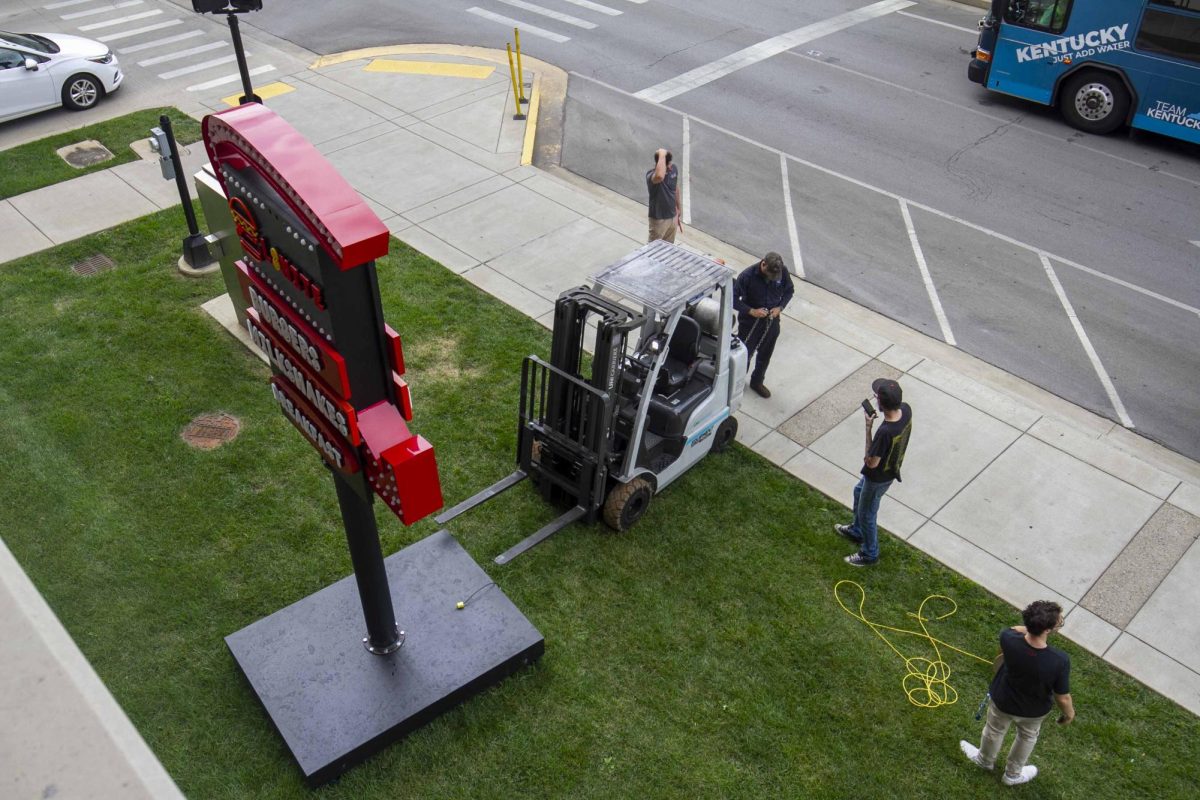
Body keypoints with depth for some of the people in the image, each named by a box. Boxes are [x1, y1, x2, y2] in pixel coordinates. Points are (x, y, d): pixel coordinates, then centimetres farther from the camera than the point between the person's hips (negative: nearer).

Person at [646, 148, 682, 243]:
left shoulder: (674, 169, -8)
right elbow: (660, 176, -57)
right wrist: (662, 155, -44)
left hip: (673, 217, 7)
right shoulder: (651, 176, -30)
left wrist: (679, 208, 19)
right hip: (659, 219, -6)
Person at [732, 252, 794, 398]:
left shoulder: (783, 272, -15)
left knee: (765, 355, 22)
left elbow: (789, 290, 3)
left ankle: (757, 382, 45)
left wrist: (780, 307, -13)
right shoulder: (747, 275, -27)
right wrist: (751, 311, -28)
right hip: (750, 323, -4)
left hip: (772, 322, 4)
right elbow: (733, 298, -20)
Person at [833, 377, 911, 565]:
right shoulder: (906, 410, -20)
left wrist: (868, 427, -31)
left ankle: (870, 554, 39)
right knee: (859, 493, 32)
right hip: (891, 468, 8)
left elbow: (871, 463, -30)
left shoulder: (885, 432, -43)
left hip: (879, 478, -8)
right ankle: (857, 530, 56)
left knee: (867, 514, 16)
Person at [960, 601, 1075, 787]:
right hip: (1034, 710, 0)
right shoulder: (1060, 661, -40)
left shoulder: (1008, 639, -36)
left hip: (1003, 701, 1)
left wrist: (1029, 627, -19)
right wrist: (1069, 713, -2)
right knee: (1027, 737, 34)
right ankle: (1013, 774, 59)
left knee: (995, 730, 33)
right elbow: (1063, 697, -21)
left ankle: (985, 759, 63)